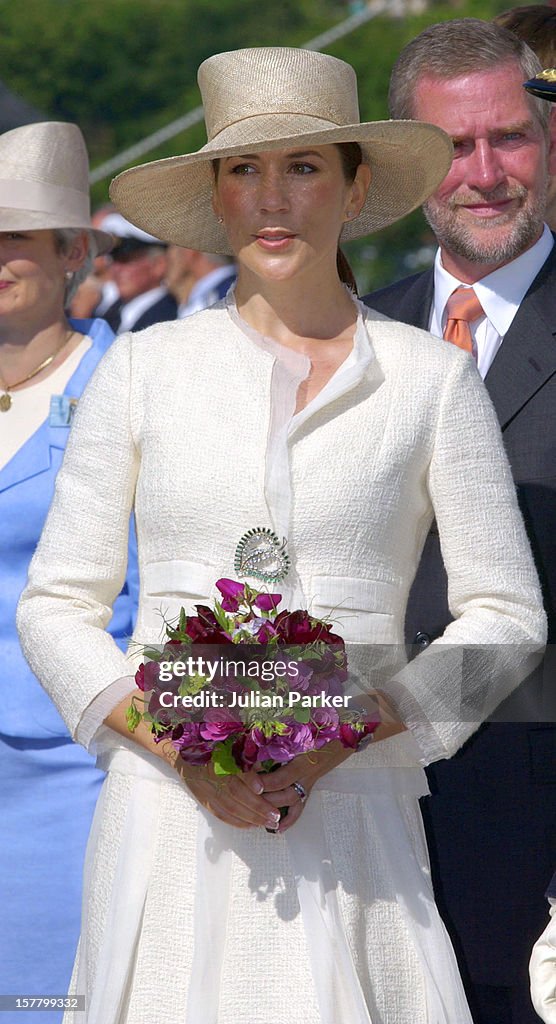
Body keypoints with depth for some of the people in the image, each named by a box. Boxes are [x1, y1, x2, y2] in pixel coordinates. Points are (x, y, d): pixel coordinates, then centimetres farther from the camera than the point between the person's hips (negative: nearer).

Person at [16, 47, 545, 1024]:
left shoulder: (430, 377, 5)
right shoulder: (143, 369, 7)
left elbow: (507, 613, 4)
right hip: (170, 812, 0)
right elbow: (56, 606, 7)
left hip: (351, 814, 0)